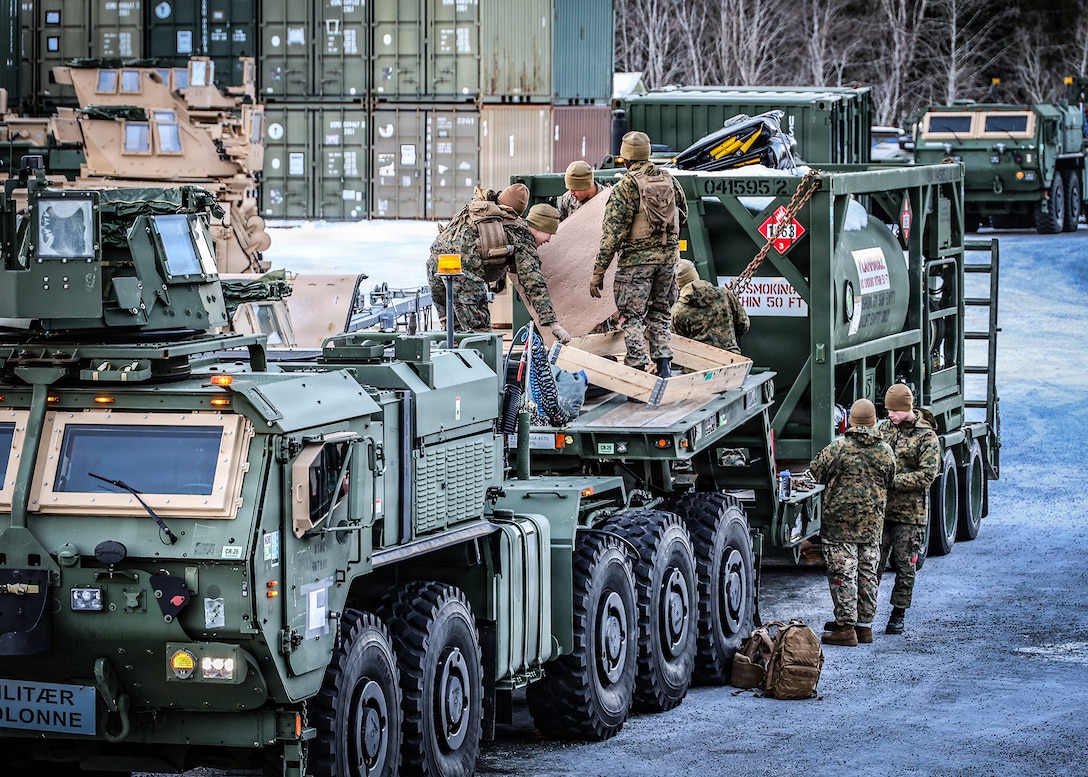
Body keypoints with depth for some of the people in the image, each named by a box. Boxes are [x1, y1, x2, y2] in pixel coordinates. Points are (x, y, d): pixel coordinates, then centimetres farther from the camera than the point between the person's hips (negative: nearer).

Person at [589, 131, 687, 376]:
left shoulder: (626, 187, -12)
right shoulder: (670, 182, 5)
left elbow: (613, 233, -14)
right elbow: (682, 215, 20)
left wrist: (598, 271, -11)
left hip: (636, 258, -5)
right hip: (668, 256, 5)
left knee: (632, 315, 1)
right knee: (659, 313, 17)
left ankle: (638, 367, -6)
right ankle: (663, 364, 11)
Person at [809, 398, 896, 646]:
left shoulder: (838, 448, -11)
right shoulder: (886, 452, 2)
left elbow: (817, 472, 1)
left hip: (840, 522, -5)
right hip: (872, 523, 5)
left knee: (843, 574, -3)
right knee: (868, 574, 12)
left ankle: (846, 627, -4)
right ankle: (864, 625, 18)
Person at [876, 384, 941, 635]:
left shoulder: (926, 437, -5)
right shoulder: (883, 428, 10)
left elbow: (927, 475, -13)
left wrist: (893, 482, -19)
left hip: (909, 513, -4)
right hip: (879, 508, 4)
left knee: (905, 566, 4)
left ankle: (898, 615, 13)